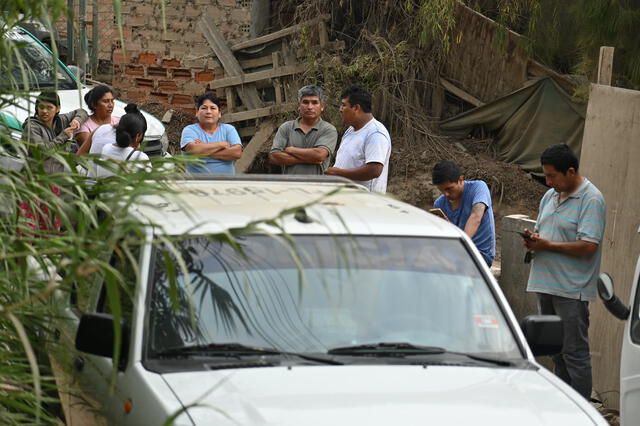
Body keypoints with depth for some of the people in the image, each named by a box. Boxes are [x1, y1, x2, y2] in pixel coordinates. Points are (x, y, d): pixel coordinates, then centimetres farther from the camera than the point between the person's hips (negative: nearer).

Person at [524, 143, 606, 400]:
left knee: (575, 353, -6)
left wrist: (547, 245, -16)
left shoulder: (591, 200, -11)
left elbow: (588, 246, -20)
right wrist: (533, 239, 0)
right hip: (545, 283, 8)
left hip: (572, 290, -8)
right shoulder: (550, 196, 15)